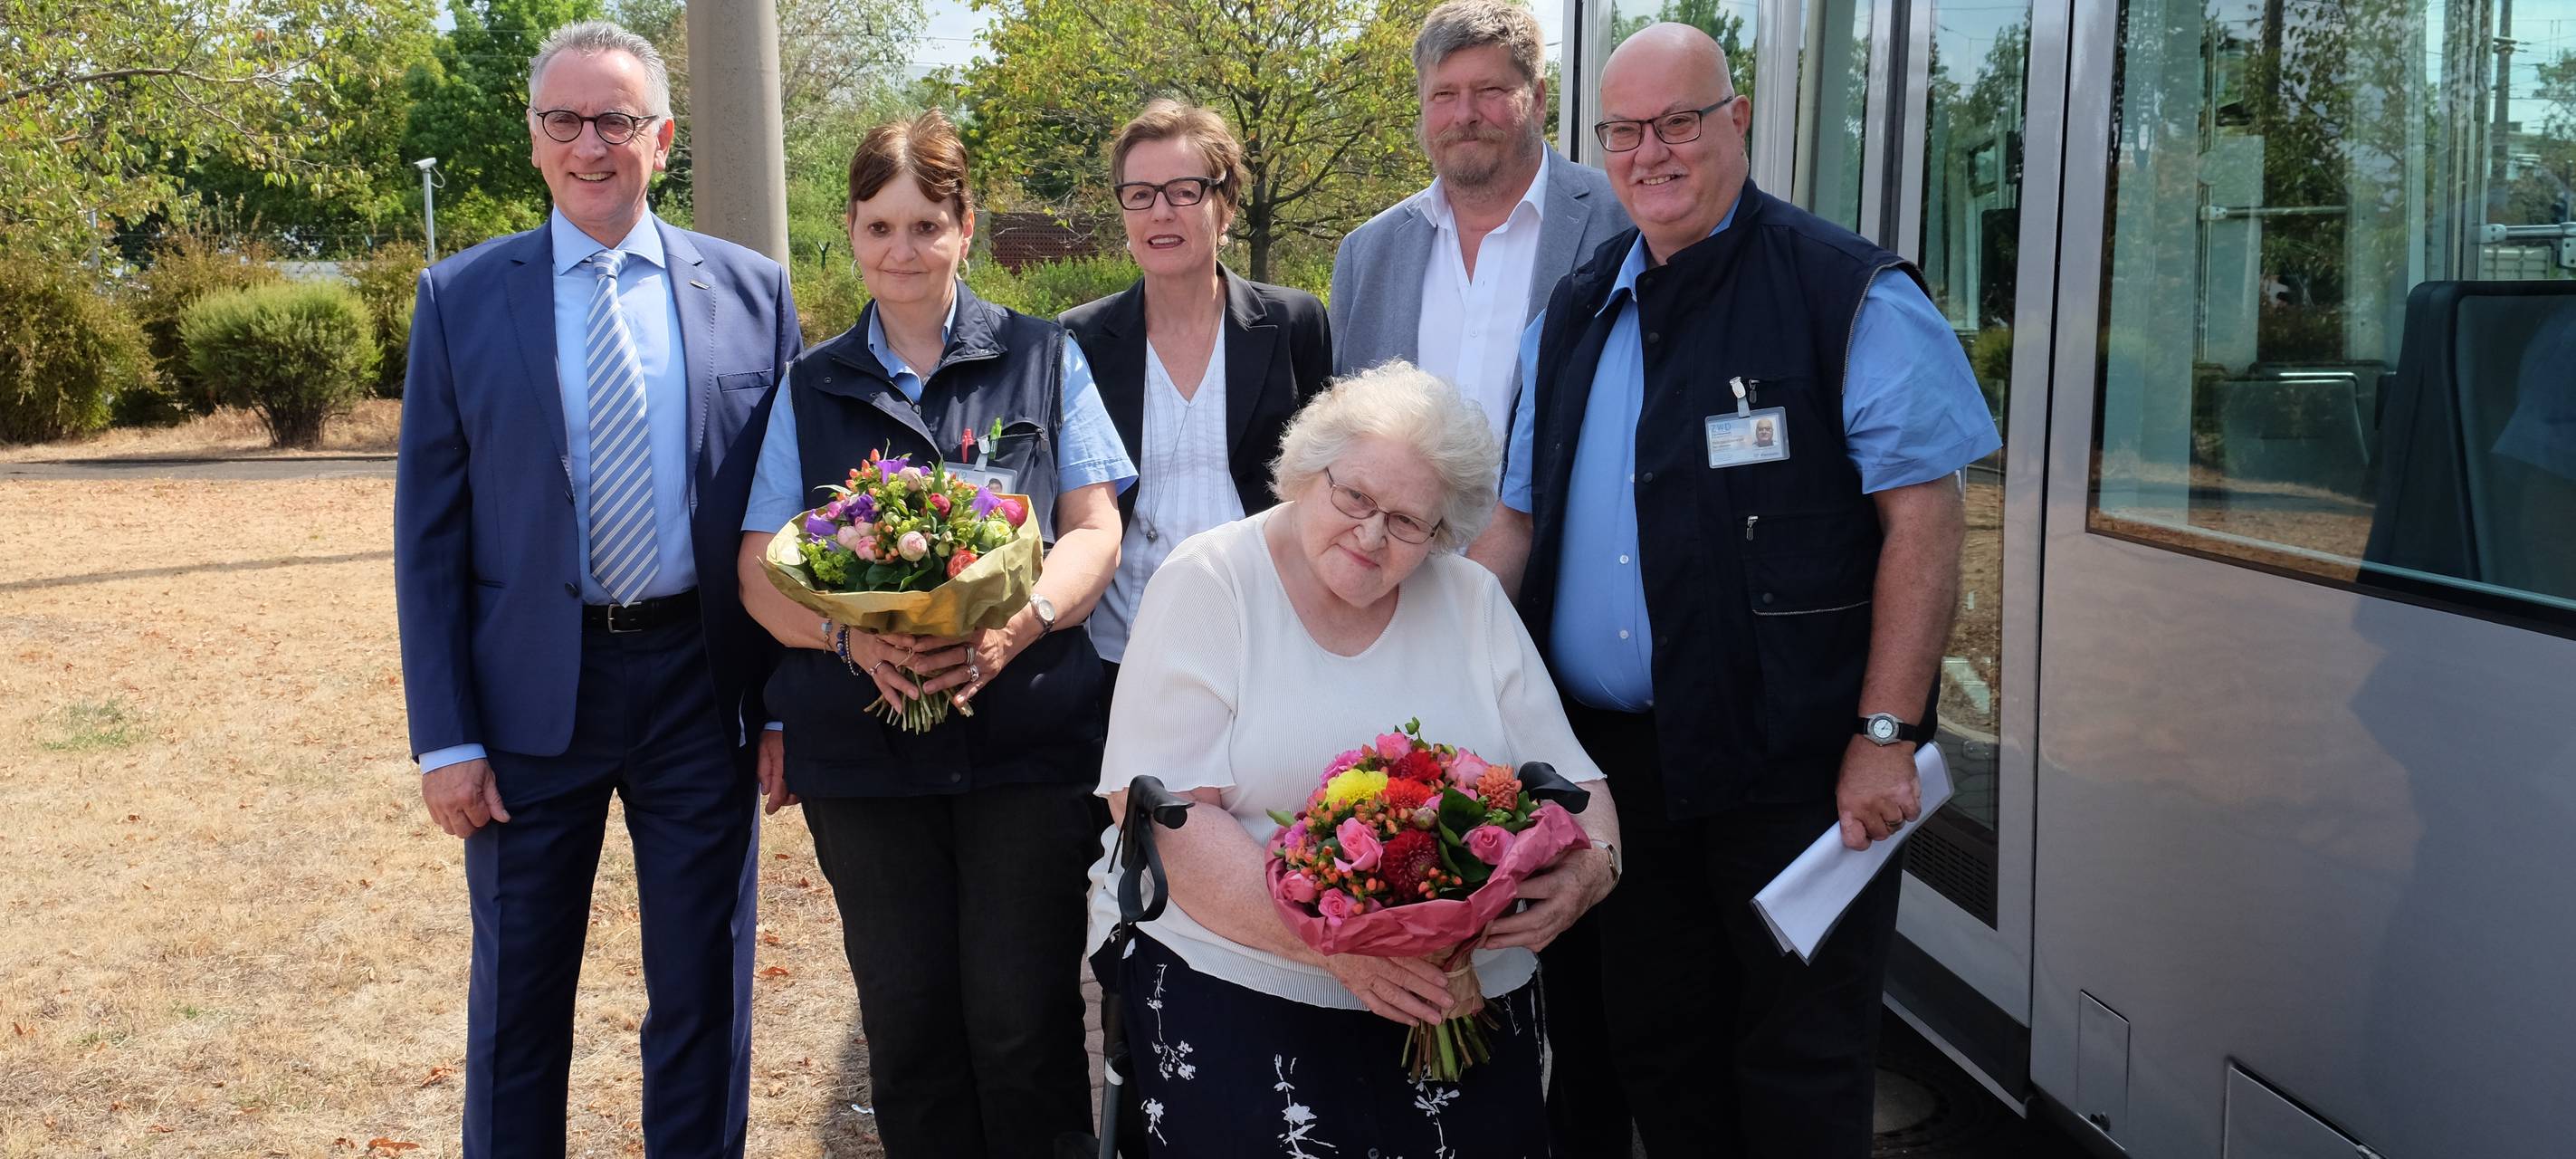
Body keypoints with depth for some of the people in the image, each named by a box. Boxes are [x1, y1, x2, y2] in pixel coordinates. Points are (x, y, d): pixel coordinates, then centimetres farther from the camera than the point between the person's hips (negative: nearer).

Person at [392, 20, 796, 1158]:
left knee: (705, 993, 12)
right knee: (517, 996, 13)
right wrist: (445, 735, -5)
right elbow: (427, 530, 0)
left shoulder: (751, 290, 2)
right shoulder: (461, 297, 1)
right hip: (531, 690, 0)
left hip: (701, 683, 0)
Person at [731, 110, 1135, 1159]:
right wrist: (852, 636, -15)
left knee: (1022, 1020, 0)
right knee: (907, 1023, 9)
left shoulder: (1044, 358, 8)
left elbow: (1093, 532, 3)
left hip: (1028, 730, -2)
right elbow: (761, 571, 6)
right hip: (863, 746, 2)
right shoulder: (809, 388, 12)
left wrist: (1018, 624, -17)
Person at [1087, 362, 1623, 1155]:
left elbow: (1570, 781, 6)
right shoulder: (1208, 585, -6)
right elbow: (1164, 812, -14)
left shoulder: (1474, 603, 6)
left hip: (1470, 996, 4)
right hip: (1232, 986, -3)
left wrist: (1588, 867, -17)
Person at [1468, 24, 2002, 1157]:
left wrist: (1885, 736, -16)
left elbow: (1924, 517, -11)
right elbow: (1520, 518, 15)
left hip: (1793, 764, -5)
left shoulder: (1849, 296, -8)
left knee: (1800, 1064, 6)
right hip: (1615, 755, 6)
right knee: (1656, 1044, 17)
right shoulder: (1573, 316, 11)